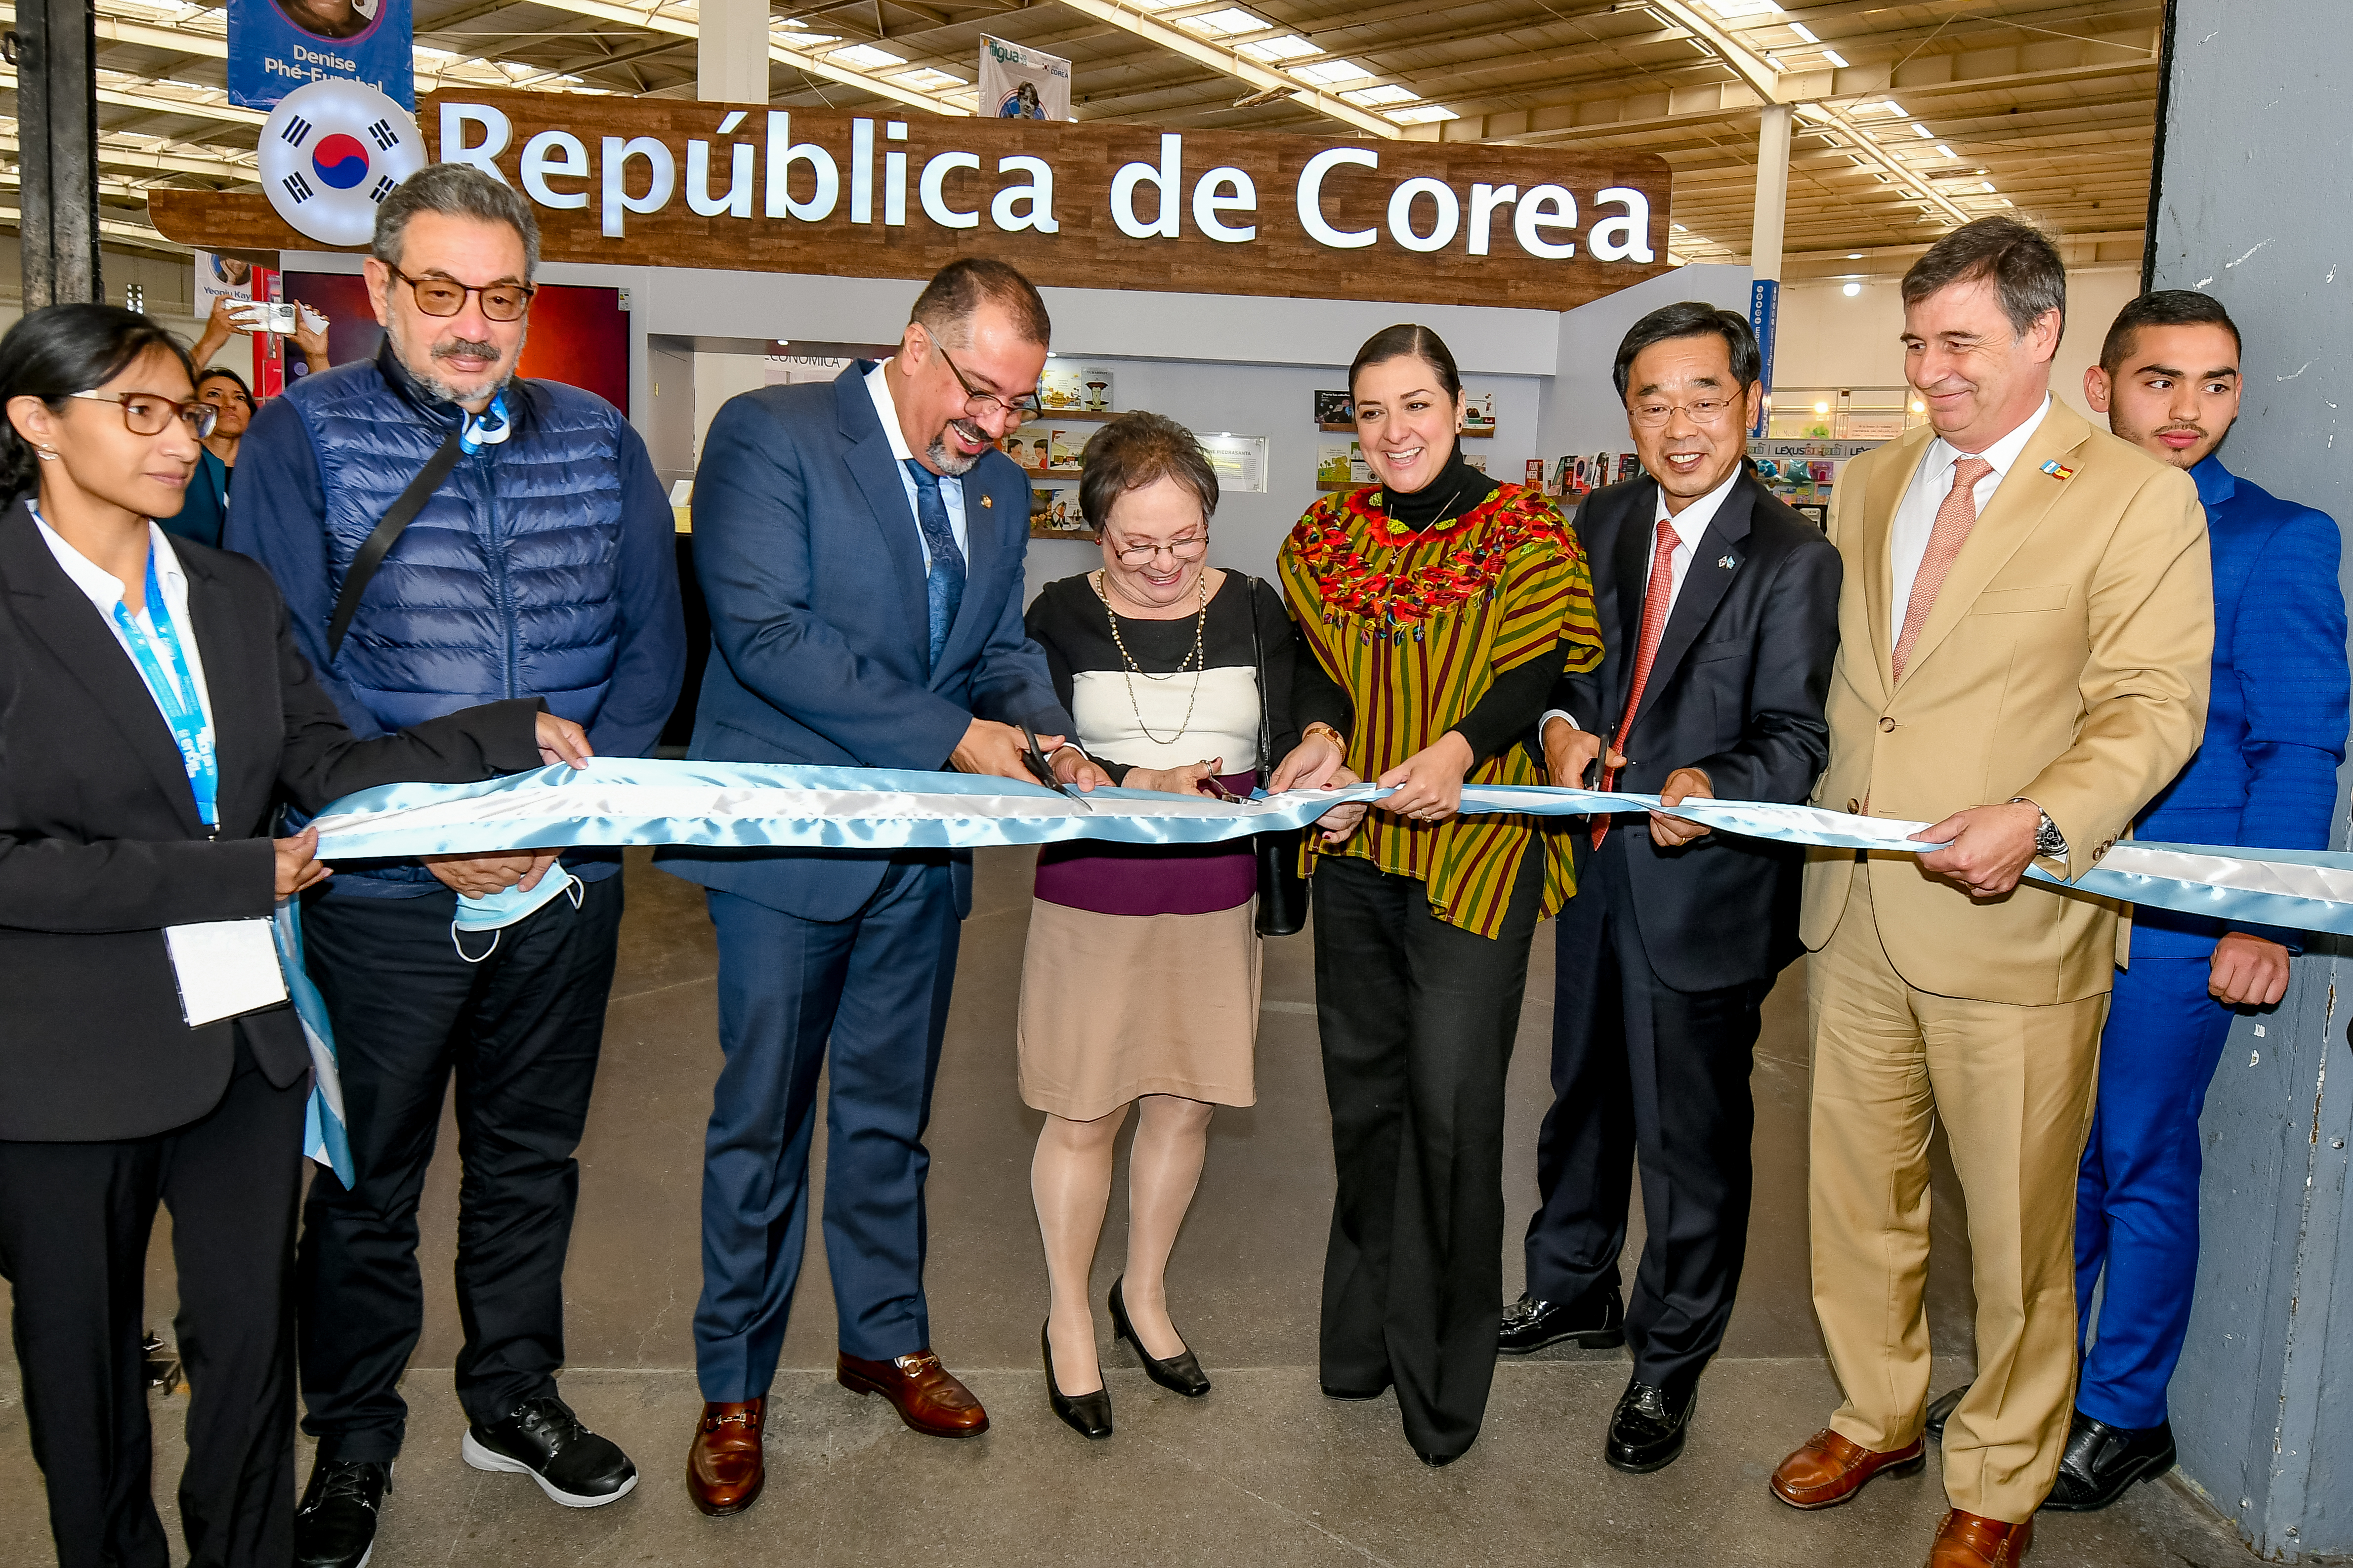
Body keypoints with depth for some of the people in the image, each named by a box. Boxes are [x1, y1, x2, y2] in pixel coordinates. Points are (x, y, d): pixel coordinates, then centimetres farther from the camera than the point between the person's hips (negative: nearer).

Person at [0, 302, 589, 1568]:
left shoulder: (232, 593, 8)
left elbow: (326, 766, 2)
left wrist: (513, 735, -10)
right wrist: (239, 876, -19)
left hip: (245, 1034, 4)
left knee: (248, 1338, 14)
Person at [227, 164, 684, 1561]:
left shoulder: (600, 440, 4)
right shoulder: (302, 436, -4)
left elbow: (654, 638, 1)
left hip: (566, 880, 3)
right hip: (384, 888, -2)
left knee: (532, 1153, 18)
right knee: (368, 1180, 12)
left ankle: (514, 1394, 39)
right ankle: (354, 1443, 33)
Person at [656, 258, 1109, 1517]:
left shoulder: (999, 488, 10)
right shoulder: (769, 433, -10)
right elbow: (763, 631, -20)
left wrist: (1045, 739, -8)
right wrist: (953, 734, -22)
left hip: (924, 851, 6)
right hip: (789, 842, -5)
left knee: (890, 1113, 17)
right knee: (761, 1121, 6)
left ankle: (886, 1338, 36)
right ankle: (734, 1388, 23)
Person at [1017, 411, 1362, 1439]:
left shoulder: (1253, 613, 1)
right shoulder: (1061, 618, -5)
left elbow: (1288, 748, 1)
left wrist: (1322, 784, -21)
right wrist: (1130, 785, -24)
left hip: (1215, 901, 2)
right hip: (1090, 899, -2)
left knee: (1185, 1105, 13)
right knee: (1083, 1113, 6)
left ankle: (1145, 1294, 36)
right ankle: (1069, 1318, 27)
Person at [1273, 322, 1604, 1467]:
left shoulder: (1522, 534, -4)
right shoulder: (1327, 536, 9)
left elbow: (1545, 671, -9)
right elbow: (1323, 663, 12)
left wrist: (1461, 748, -25)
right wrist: (1323, 735, -8)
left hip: (1474, 853, -5)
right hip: (1355, 848, 5)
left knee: (1450, 1103, -5)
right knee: (1362, 1087, 14)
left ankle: (1441, 1370, 14)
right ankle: (1360, 1333, 32)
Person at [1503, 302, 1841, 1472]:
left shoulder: (1793, 560, -14)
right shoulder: (1603, 521, 5)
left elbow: (1794, 740, -18)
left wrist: (1712, 787, -38)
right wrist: (1560, 722, -9)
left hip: (1706, 884, -6)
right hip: (1594, 863, 6)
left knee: (1692, 1136, 7)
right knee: (1582, 1093, 23)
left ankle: (1669, 1363, 29)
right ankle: (1573, 1290, 47)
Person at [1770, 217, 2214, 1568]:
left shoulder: (2139, 498, -5)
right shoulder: (1871, 485, 12)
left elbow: (2154, 705, -11)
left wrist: (2039, 819, -27)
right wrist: (1805, 811, 6)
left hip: (2011, 926, -5)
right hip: (1857, 913, 6)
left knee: (2015, 1226, 9)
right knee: (1858, 1190, 18)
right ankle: (1877, 1417, 39)